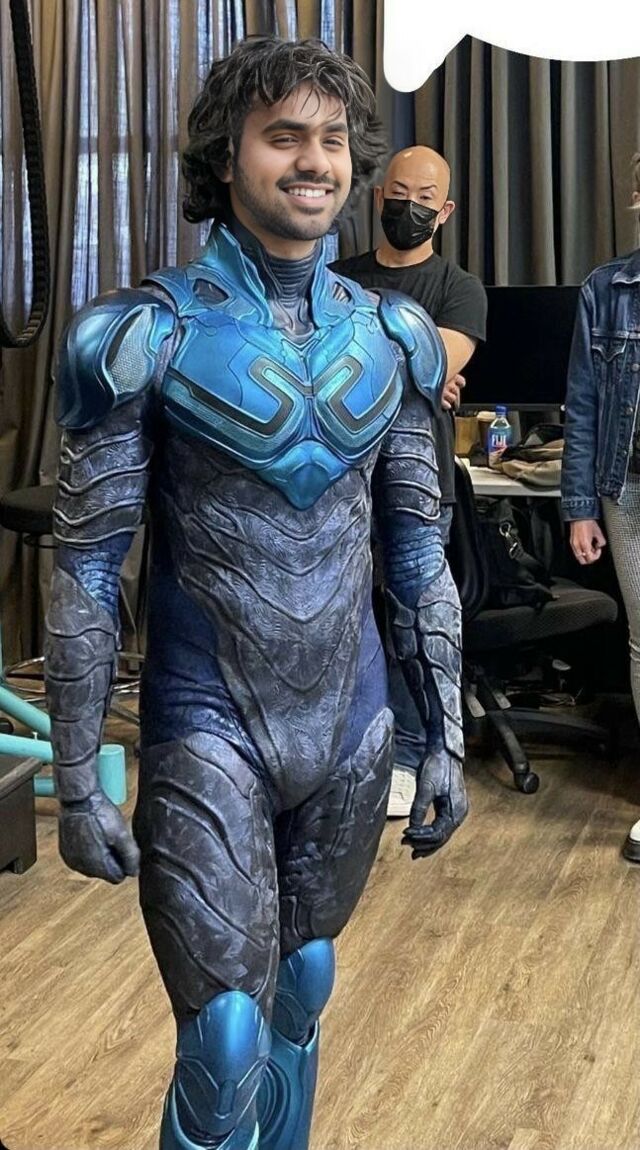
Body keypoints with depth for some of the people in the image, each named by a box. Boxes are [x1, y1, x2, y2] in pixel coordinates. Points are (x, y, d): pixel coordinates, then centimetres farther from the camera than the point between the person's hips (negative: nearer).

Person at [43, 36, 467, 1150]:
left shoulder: (391, 337, 2)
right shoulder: (147, 336, -11)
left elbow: (417, 551, 9)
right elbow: (85, 569, -9)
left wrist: (446, 735, 9)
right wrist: (77, 785, -9)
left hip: (352, 725, 5)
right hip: (210, 728, -4)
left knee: (302, 992, 19)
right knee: (225, 1048, -7)